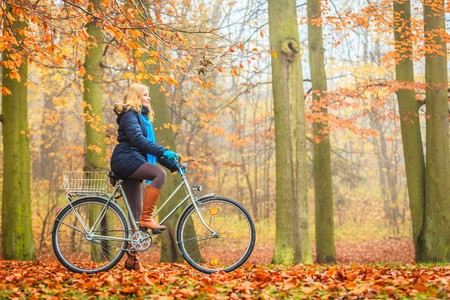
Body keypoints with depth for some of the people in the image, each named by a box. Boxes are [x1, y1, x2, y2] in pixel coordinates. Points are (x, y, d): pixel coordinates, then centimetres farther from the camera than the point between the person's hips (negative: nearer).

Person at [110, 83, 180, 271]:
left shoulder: (143, 117, 25)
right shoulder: (129, 114, -5)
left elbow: (149, 145, 24)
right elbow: (138, 139, -20)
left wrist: (172, 164, 15)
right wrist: (164, 152, -28)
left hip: (132, 163, 9)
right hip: (125, 160, -9)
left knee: (136, 211, 3)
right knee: (159, 174, -29)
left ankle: (132, 258, 2)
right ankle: (146, 218, -27)